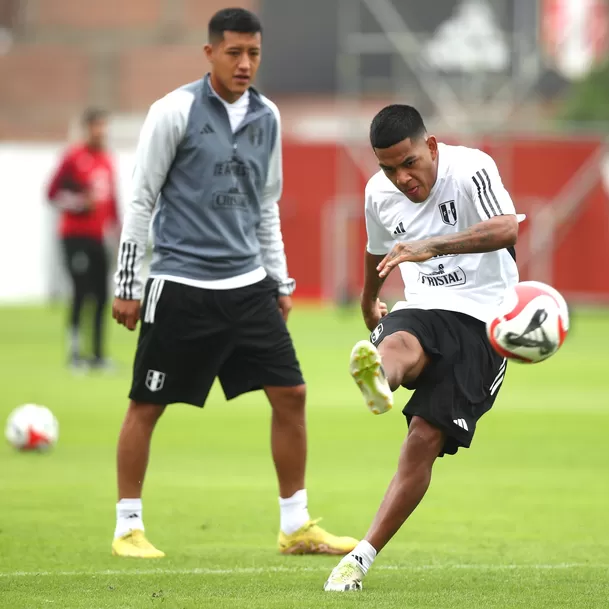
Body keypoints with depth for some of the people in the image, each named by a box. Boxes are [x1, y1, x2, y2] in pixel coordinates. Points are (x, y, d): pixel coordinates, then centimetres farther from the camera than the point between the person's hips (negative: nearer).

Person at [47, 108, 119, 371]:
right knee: (81, 291, -10)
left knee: (101, 294, 5)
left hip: (97, 236, 6)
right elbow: (54, 194, -8)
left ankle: (98, 353, 12)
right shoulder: (74, 158, -8)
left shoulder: (106, 160, 12)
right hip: (75, 236, -6)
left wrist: (116, 226, 12)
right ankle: (75, 351, -2)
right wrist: (81, 202, -18)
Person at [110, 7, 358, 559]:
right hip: (181, 286, -5)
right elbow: (142, 200, -5)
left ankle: (296, 527, 10)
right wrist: (128, 286, -6)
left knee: (290, 394, 1)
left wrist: (280, 280, 17)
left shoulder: (267, 118, 9)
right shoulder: (175, 112, -7)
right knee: (147, 405, 0)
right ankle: (128, 528, 12)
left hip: (248, 285, 5)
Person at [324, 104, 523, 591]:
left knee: (425, 442, -14)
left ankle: (362, 557, -10)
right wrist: (369, 303, 47)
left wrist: (431, 246, -40)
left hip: (481, 317, -4)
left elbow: (506, 228, -30)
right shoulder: (380, 193, 7)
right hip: (422, 311, 4)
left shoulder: (472, 169, -12)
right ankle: (376, 380, -75)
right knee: (399, 346, -37)